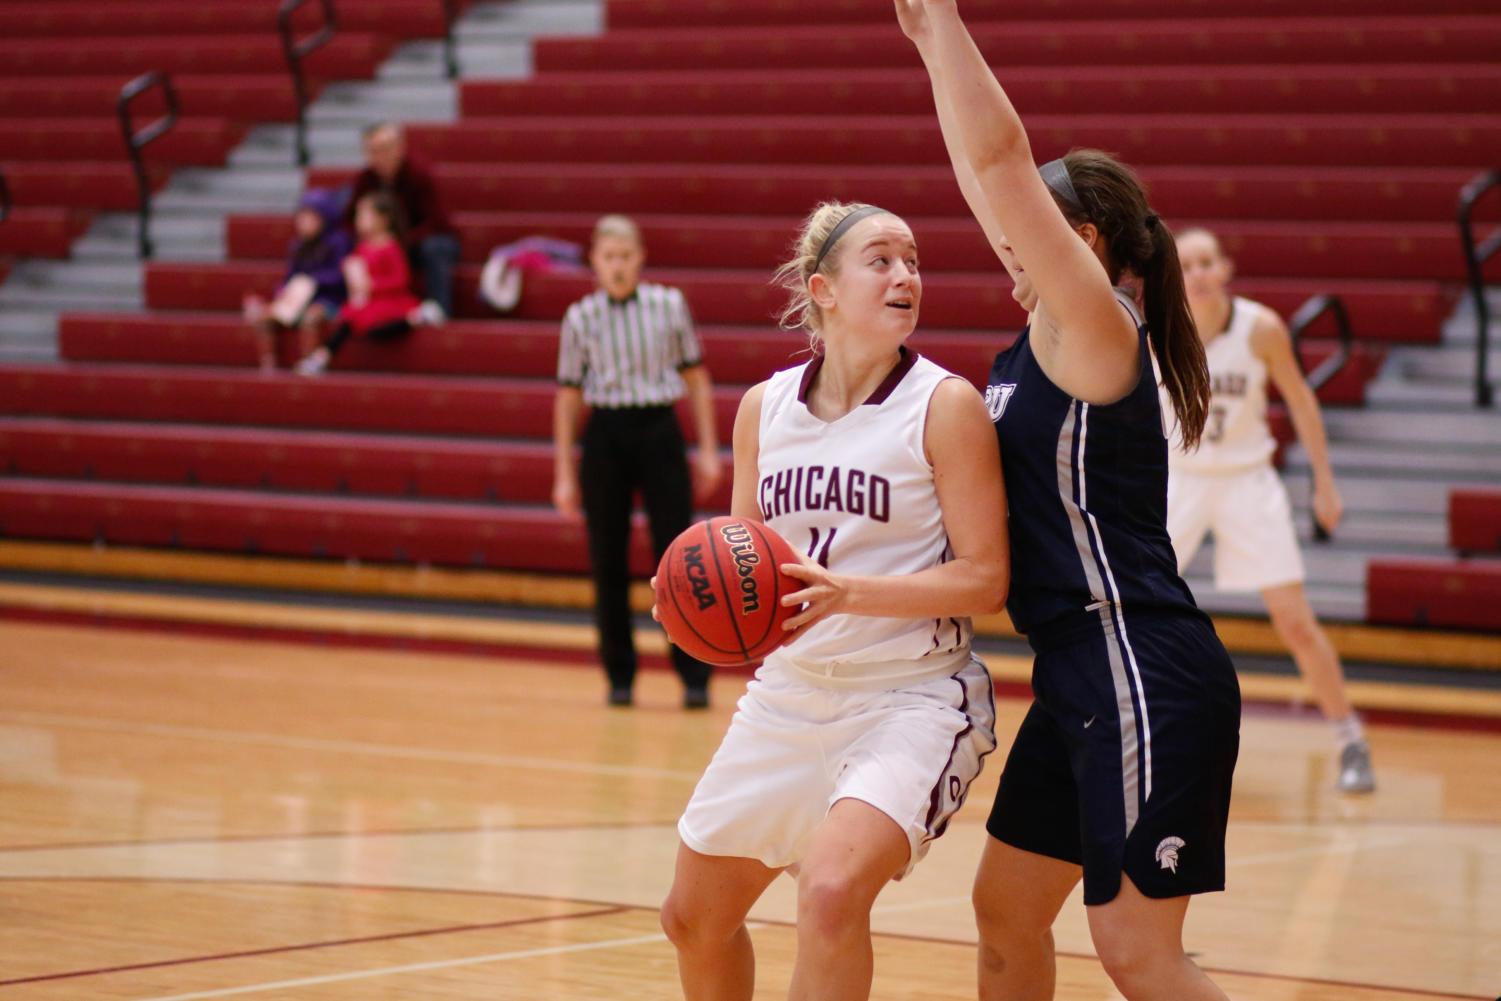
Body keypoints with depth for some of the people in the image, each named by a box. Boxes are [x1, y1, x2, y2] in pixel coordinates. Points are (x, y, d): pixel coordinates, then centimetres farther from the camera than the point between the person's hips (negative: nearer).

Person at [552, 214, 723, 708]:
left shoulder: (669, 305, 1)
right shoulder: (581, 318, 1)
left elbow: (696, 377, 7)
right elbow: (567, 397, 5)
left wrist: (708, 450, 3)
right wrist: (564, 474, 3)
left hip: (659, 432, -1)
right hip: (606, 436, 1)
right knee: (609, 563, 4)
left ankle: (695, 677, 0)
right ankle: (620, 676, 15)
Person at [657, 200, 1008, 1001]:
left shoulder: (946, 405, -12)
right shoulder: (765, 406, 2)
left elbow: (984, 579, -15)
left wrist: (847, 594, -26)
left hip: (912, 698, -6)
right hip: (788, 692, 6)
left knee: (831, 889, -30)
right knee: (694, 919, 16)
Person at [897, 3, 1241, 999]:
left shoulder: (1096, 328, -12)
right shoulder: (1046, 338, 12)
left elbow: (1000, 152, -19)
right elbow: (989, 174, 21)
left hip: (1147, 679, -10)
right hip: (1082, 674, 10)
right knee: (1007, 910, 16)